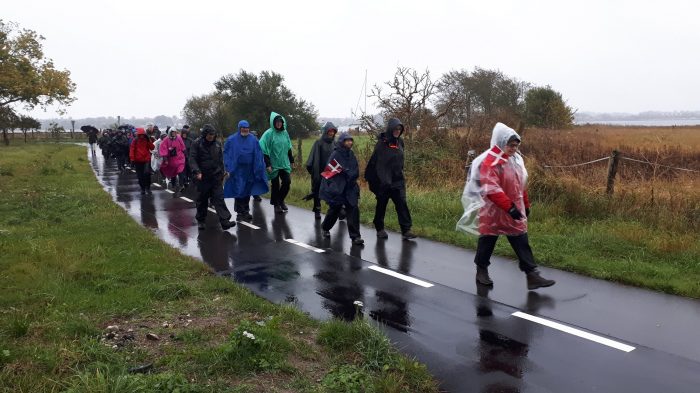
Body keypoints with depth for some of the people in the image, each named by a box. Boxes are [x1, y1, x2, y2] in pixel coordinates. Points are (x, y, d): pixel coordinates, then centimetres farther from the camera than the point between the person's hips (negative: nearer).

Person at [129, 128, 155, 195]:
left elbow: (152, 148, -6)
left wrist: (148, 140, -14)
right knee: (140, 176, 5)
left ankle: (148, 187, -6)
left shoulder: (147, 140, 4)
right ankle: (142, 189, 17)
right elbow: (132, 149, 0)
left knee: (147, 173, -20)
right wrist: (132, 158, -8)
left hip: (147, 160, -1)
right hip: (138, 161, 1)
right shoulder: (135, 141, 3)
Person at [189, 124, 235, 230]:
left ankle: (225, 220, -11)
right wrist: (197, 172, -22)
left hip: (216, 177, 2)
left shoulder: (217, 144, 8)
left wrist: (221, 173, 16)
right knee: (202, 199, 8)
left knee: (219, 198, -6)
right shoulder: (197, 144, -4)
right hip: (203, 177, -2)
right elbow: (192, 159, -9)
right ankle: (200, 220, 23)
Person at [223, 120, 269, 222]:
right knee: (239, 191, -2)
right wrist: (228, 169, -9)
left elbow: (258, 155, 2)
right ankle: (240, 213, 8)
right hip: (237, 170, -2)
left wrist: (258, 169, -5)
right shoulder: (231, 140, -2)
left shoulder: (253, 139, 3)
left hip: (249, 170, 2)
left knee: (247, 191, 10)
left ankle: (246, 212, 21)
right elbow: (226, 154, -1)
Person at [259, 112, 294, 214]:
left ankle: (280, 200, 25)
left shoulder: (285, 133, 5)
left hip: (284, 163, 4)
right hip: (274, 164, -4)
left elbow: (289, 148, 14)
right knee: (275, 185, 6)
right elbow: (264, 150, -14)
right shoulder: (269, 133, -12)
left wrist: (291, 161, 14)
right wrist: (267, 164, -17)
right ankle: (276, 204, 23)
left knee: (287, 182, 2)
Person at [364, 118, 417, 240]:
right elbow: (373, 161, -13)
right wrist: (370, 179, -16)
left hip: (398, 181, 4)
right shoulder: (382, 143, -11)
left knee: (402, 204, -5)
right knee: (381, 206, 9)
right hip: (383, 181, -4)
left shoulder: (400, 142, 6)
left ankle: (406, 230, -5)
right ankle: (380, 229, 24)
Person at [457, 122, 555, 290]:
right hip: (493, 211, -7)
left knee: (522, 242, 4)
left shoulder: (516, 159, 7)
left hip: (514, 210, 7)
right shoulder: (489, 162, -20)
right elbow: (492, 189, -27)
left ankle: (532, 275, 5)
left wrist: (525, 205, 19)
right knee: (488, 241, 9)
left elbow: (521, 185, 16)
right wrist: (509, 207, -30)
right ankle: (481, 271, 27)